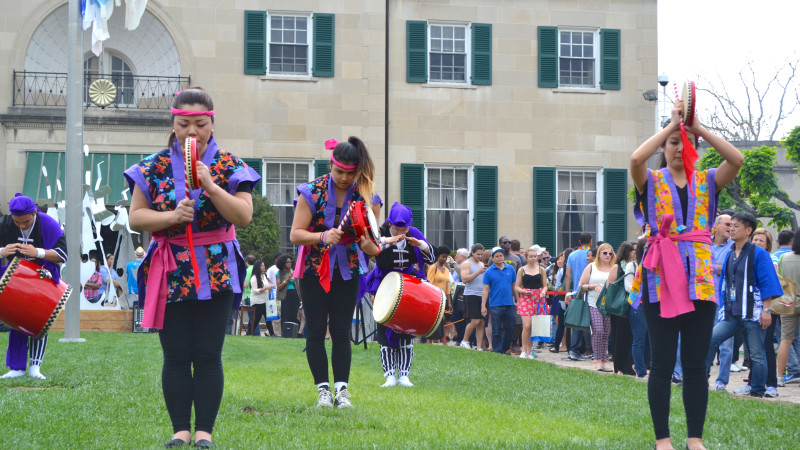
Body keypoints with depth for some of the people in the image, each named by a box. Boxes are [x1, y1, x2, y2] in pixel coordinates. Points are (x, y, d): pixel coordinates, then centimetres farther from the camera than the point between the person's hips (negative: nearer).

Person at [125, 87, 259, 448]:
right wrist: (171, 216, -16)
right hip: (170, 273, 1)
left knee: (208, 356, 0)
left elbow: (244, 216, -8)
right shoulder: (153, 167, 3)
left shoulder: (229, 166, 0)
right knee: (176, 357, 3)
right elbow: (136, 217, 1)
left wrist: (211, 186, -19)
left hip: (216, 272, -1)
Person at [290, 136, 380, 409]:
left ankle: (342, 389, 2)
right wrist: (323, 237, -30)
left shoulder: (364, 196, -4)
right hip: (314, 270, -1)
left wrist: (369, 246, -26)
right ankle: (323, 389, 6)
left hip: (347, 271, 1)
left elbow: (372, 245, -1)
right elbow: (295, 234, -13)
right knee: (316, 331, 0)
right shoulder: (312, 192, -10)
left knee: (341, 331, 1)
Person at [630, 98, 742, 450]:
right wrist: (672, 124, -11)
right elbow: (636, 158, -18)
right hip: (661, 277, -2)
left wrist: (699, 128, -9)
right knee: (662, 363, -1)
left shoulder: (707, 181, 11)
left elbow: (736, 159, -8)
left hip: (699, 277, 2)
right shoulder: (651, 181, 5)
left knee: (696, 364, 3)